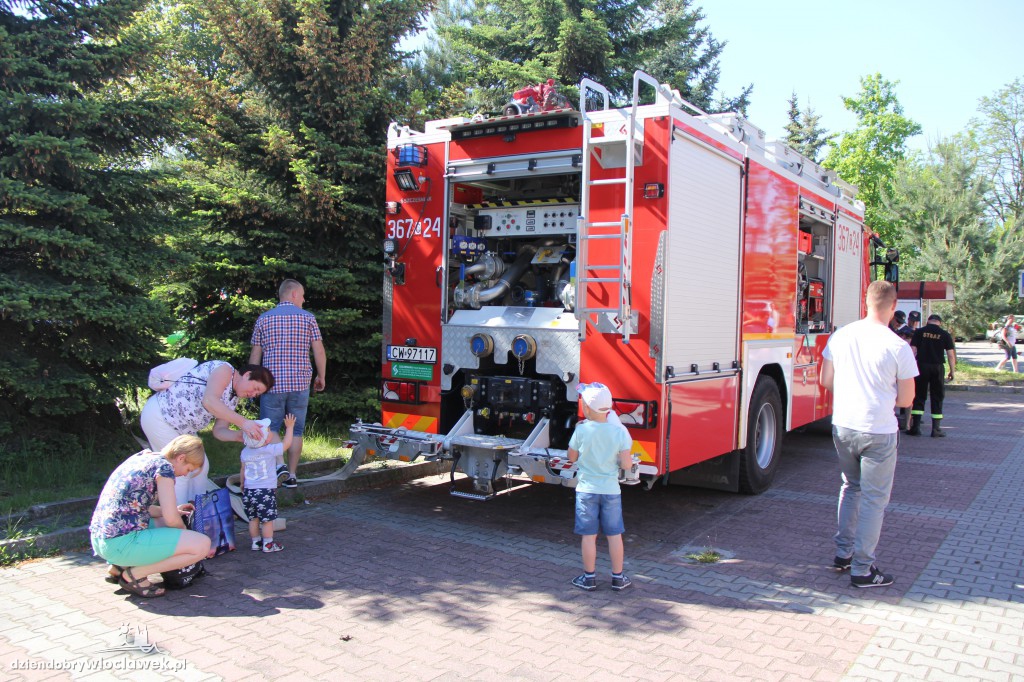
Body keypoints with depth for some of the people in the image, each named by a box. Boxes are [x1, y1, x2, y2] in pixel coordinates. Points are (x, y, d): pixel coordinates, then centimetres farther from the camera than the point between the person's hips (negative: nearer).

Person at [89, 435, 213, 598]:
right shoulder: (163, 466, -10)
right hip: (121, 544, -10)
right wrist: (183, 527, 10)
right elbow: (171, 520, -12)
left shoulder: (141, 458, 15)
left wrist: (173, 511, 19)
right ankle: (135, 575, -4)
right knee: (202, 545, -11)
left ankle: (119, 567, 17)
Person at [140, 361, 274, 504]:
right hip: (158, 415, -9)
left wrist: (241, 436, -21)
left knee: (200, 468, 10)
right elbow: (209, 401, -36)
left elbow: (219, 431, -1)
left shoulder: (233, 398, 7)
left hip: (181, 427, 9)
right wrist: (243, 422, -40)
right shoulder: (225, 370, -19)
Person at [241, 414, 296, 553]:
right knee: (267, 519, 5)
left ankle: (256, 542, 25)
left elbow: (243, 470, 13)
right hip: (265, 492, -6)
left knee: (253, 519, 15)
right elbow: (286, 443, -4)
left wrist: (242, 484, 29)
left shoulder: (245, 451, 2)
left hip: (248, 491, 6)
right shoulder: (270, 450, -16)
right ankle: (268, 544, 11)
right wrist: (289, 427, 7)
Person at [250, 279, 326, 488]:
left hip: (272, 384, 0)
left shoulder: (264, 319, 7)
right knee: (296, 431, 9)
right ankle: (291, 476, 10)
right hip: (299, 384, 0)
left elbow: (255, 355, 7)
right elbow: (319, 351, -1)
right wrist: (321, 377, 11)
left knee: (270, 431, 5)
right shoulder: (307, 318, 2)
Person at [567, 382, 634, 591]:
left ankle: (589, 577, 17)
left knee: (588, 535, 8)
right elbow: (626, 464, -10)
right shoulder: (619, 431, -10)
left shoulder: (581, 430, -13)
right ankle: (618, 578, 21)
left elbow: (572, 457, 2)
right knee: (614, 535, 12)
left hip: (586, 489, -1)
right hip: (611, 490, 1)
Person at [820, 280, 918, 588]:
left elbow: (825, 381, 7)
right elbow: (906, 399, -7)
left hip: (842, 427, 5)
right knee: (874, 499, 6)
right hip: (878, 432, -5)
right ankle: (862, 569, 11)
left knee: (851, 488, 23)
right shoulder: (898, 347, -15)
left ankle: (843, 553, 29)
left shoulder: (841, 336, -2)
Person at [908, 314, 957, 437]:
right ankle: (936, 429, 8)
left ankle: (915, 427, 1)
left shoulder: (919, 332, 2)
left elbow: (913, 350, -3)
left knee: (919, 396, 6)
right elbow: (951, 354, 0)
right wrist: (952, 371, 7)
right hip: (938, 367, 0)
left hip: (922, 366, 0)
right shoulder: (945, 334, 2)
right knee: (937, 398, 7)